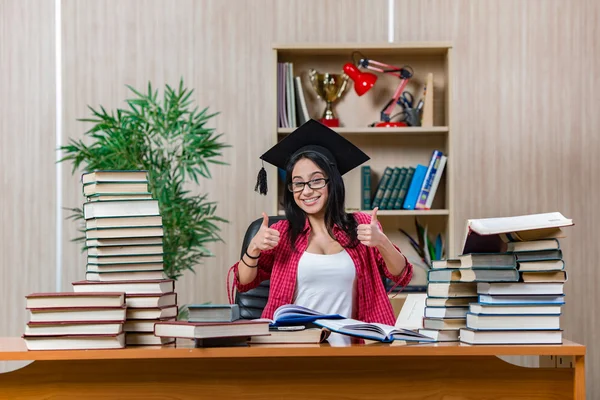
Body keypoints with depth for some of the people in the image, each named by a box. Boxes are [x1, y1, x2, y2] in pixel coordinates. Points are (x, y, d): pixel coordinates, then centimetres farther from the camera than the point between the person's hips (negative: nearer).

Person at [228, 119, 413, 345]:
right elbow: (243, 283, 11)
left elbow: (402, 277, 6)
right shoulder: (283, 233, 10)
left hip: (344, 345, 0)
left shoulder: (361, 227, 9)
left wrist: (381, 242, -12)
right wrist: (254, 248, -9)